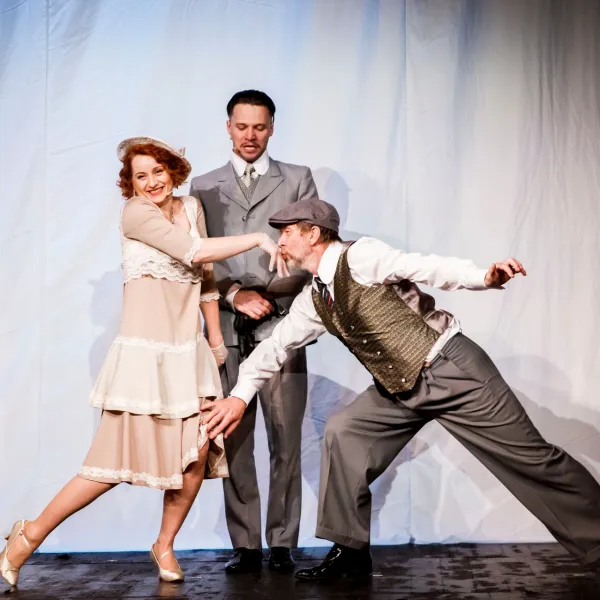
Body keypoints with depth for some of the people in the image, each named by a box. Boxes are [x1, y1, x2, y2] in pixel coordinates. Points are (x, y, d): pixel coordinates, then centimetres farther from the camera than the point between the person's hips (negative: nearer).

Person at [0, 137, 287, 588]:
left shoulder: (191, 208, 14)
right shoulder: (136, 213, -7)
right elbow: (196, 252, -17)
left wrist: (216, 337, 17)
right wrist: (259, 238, -11)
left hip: (189, 348, 6)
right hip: (146, 347, -6)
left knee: (199, 452, -4)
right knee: (120, 459, -7)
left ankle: (165, 545, 18)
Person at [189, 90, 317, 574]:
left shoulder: (298, 180, 12)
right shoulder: (204, 187, 16)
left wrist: (264, 293, -9)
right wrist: (235, 294, -9)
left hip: (280, 324, -1)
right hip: (226, 327, 1)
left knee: (286, 439, -2)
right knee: (234, 440, 1)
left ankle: (282, 543, 6)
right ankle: (246, 546, 8)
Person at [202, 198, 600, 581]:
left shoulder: (360, 256, -13)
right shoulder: (313, 300, 11)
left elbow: (424, 268, -25)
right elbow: (276, 346, 19)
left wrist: (485, 278, -41)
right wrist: (239, 397, 15)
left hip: (449, 368, -7)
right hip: (400, 388, 8)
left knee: (527, 456, -3)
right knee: (343, 434, -4)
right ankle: (351, 551, 5)